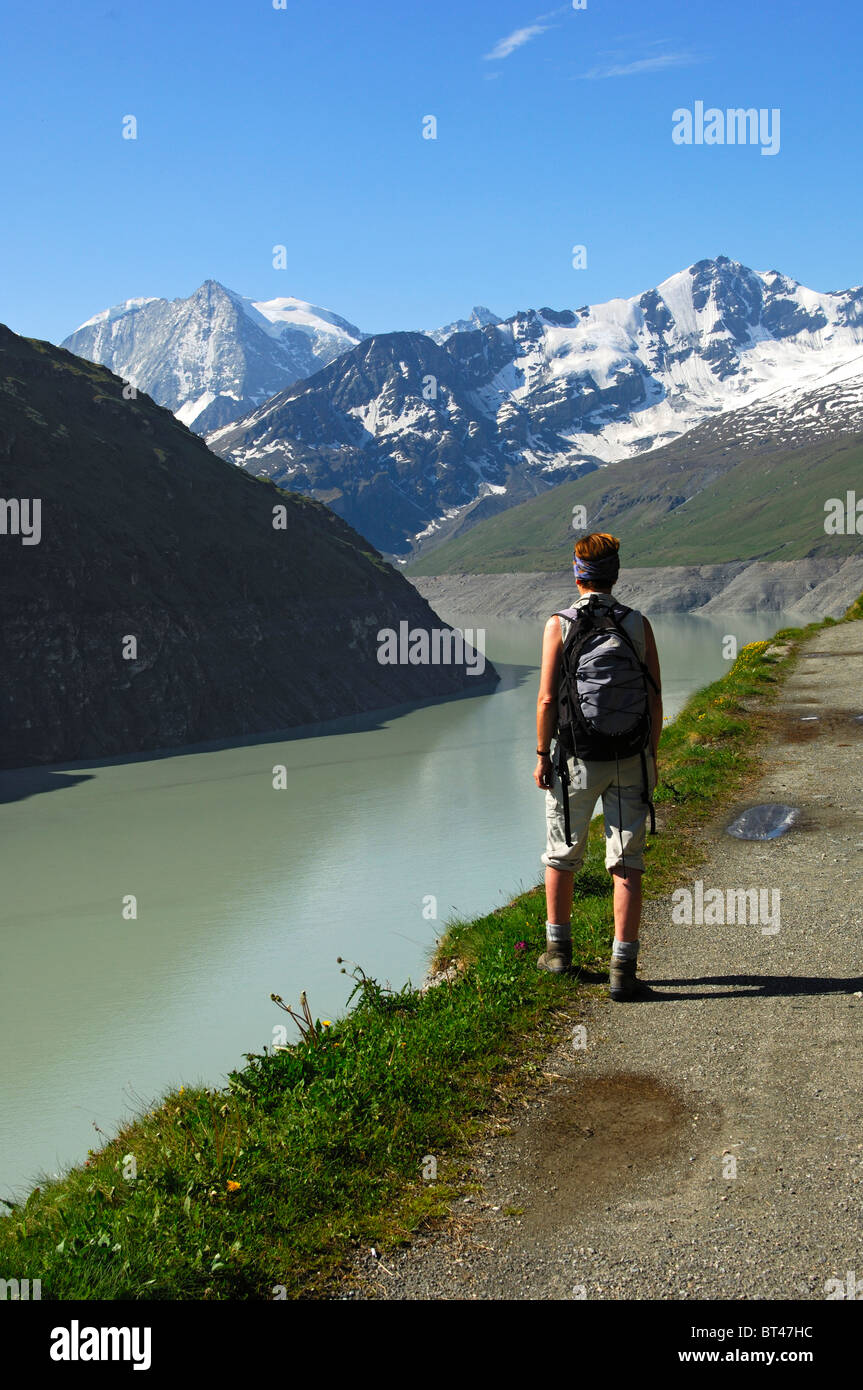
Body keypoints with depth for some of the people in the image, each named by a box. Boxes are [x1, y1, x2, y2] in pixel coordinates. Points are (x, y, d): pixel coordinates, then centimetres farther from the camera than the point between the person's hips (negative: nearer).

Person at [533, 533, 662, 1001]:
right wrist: (650, 758, 9)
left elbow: (547, 699, -9)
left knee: (561, 856, 17)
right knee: (627, 865, 3)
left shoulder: (560, 625, -7)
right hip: (630, 758, 1)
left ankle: (559, 948, 28)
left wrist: (542, 756, 1)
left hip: (577, 757, -1)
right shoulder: (638, 624, -1)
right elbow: (654, 699, 0)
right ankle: (623, 966, 1)